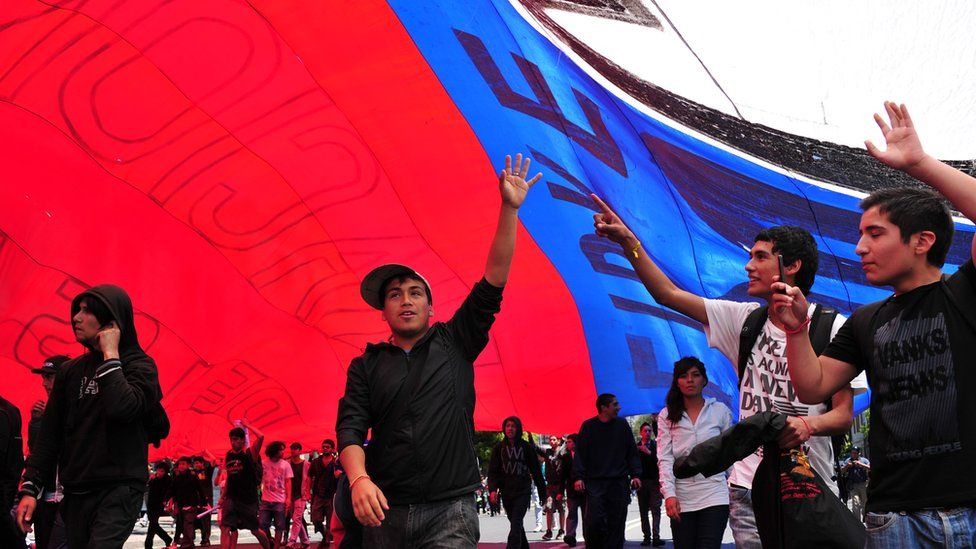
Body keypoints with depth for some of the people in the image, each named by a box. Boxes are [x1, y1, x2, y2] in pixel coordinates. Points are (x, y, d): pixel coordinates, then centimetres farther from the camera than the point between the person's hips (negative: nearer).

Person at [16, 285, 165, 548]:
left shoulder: (139, 366, -3)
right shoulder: (70, 371, 12)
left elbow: (122, 408, -24)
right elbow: (50, 435, 13)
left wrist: (110, 354, -14)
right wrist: (30, 488, 6)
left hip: (119, 489, -6)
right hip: (75, 493, 6)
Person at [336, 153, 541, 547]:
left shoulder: (454, 343, 10)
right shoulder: (366, 365, 11)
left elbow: (492, 284, 1)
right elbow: (350, 428, 0)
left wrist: (509, 209, -5)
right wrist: (359, 478, -20)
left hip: (450, 513, -1)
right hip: (384, 514, 2)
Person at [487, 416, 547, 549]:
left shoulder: (526, 446, 0)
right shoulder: (499, 447, 4)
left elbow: (536, 470, 4)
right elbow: (493, 470, 0)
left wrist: (542, 491, 5)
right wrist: (492, 489, -14)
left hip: (522, 491, -3)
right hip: (506, 492, 3)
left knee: (516, 525, -14)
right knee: (517, 524, 13)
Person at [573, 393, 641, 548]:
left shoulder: (622, 425, 8)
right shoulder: (588, 426, 2)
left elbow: (632, 453, 11)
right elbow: (580, 454, 2)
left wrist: (635, 474, 3)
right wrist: (579, 476, -7)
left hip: (619, 483, 2)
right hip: (595, 482, -2)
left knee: (616, 522, 1)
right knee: (594, 521, -11)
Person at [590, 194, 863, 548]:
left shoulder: (833, 328, -5)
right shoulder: (745, 320, 7)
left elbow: (843, 415, -6)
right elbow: (668, 293, 5)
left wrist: (807, 425, -28)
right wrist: (628, 241, -2)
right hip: (748, 486, 3)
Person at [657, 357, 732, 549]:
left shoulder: (721, 411, 7)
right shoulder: (667, 416, 8)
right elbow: (664, 458, 2)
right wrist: (669, 494, -10)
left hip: (714, 496, -1)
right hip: (681, 499, 1)